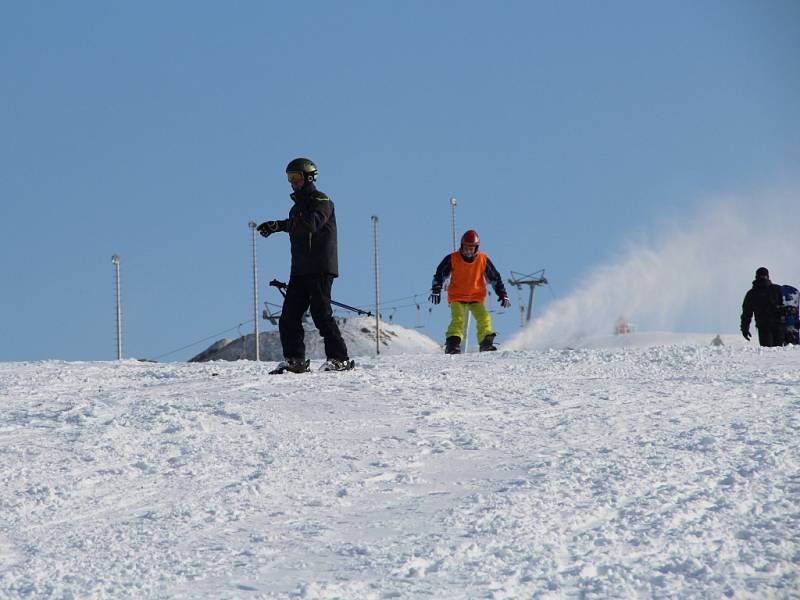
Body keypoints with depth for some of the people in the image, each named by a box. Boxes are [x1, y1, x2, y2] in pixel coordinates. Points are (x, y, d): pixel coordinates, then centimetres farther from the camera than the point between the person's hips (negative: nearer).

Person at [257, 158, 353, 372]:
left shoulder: (321, 201, -7)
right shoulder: (298, 206, 21)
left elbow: (311, 223, -26)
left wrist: (280, 225, -30)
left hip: (321, 268, -9)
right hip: (300, 270, 9)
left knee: (321, 313, -13)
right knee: (289, 315, 2)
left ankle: (339, 359, -9)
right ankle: (294, 359, 7)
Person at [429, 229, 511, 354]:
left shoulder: (483, 260, -3)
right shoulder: (452, 259, -7)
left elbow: (495, 277, 6)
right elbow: (440, 274, 4)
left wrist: (502, 294, 2)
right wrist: (436, 290, -7)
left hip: (476, 297, 2)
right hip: (457, 297, -2)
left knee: (484, 318, -17)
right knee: (458, 319, -23)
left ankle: (486, 343, -8)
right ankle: (452, 345, -24)